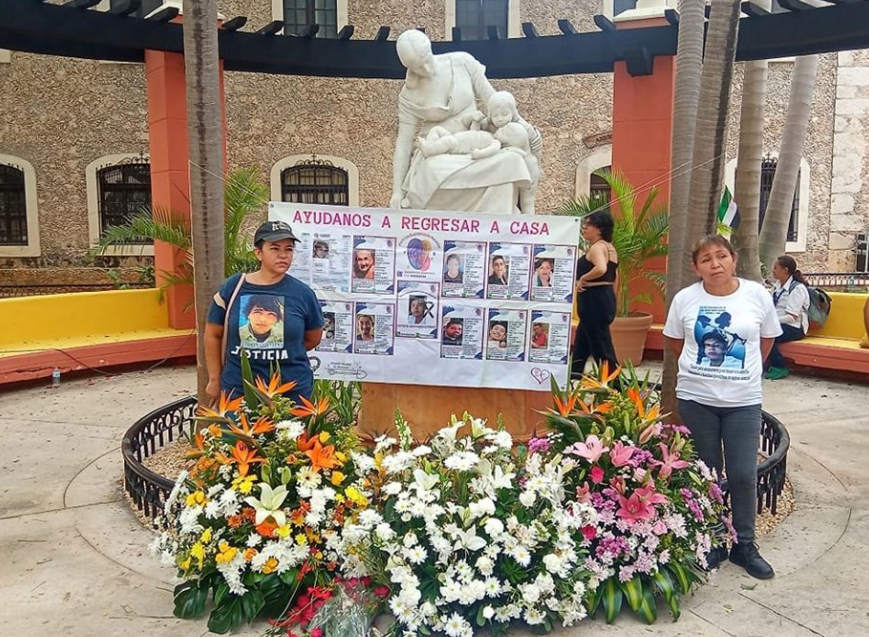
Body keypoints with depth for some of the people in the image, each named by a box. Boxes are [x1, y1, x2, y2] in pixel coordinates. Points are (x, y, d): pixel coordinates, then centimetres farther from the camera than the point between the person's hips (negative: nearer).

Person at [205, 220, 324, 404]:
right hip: (238, 388, 1)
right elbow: (213, 335, 8)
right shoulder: (232, 287, -3)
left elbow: (313, 339, 10)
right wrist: (215, 379, 10)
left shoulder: (302, 293, -5)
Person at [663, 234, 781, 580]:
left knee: (744, 475, 2)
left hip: (743, 400, 0)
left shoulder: (757, 295, -4)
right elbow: (674, 340, 11)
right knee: (707, 472, 10)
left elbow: (767, 339, 10)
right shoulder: (685, 298, -4)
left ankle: (744, 544, 22)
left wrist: (743, 371, 12)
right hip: (696, 399, 0)